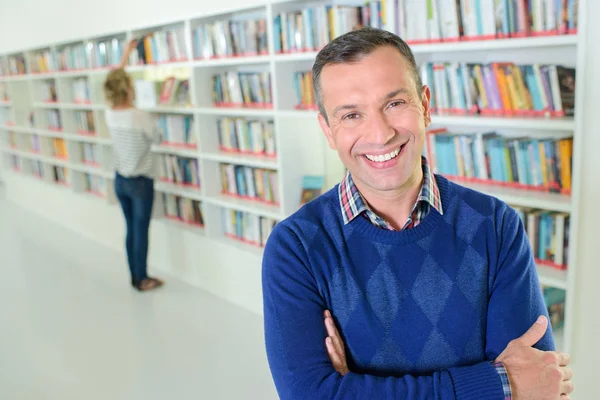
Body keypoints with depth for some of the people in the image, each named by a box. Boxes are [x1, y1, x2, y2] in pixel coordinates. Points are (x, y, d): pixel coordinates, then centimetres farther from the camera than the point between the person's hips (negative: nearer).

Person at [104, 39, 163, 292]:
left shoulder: (109, 114, -5)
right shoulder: (141, 117, -23)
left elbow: (114, 83, 10)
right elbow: (157, 139, -5)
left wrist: (126, 56, 17)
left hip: (120, 180, 6)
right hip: (141, 182, -6)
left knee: (130, 229, 15)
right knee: (141, 231, 4)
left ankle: (135, 277, 25)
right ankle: (143, 280, 16)